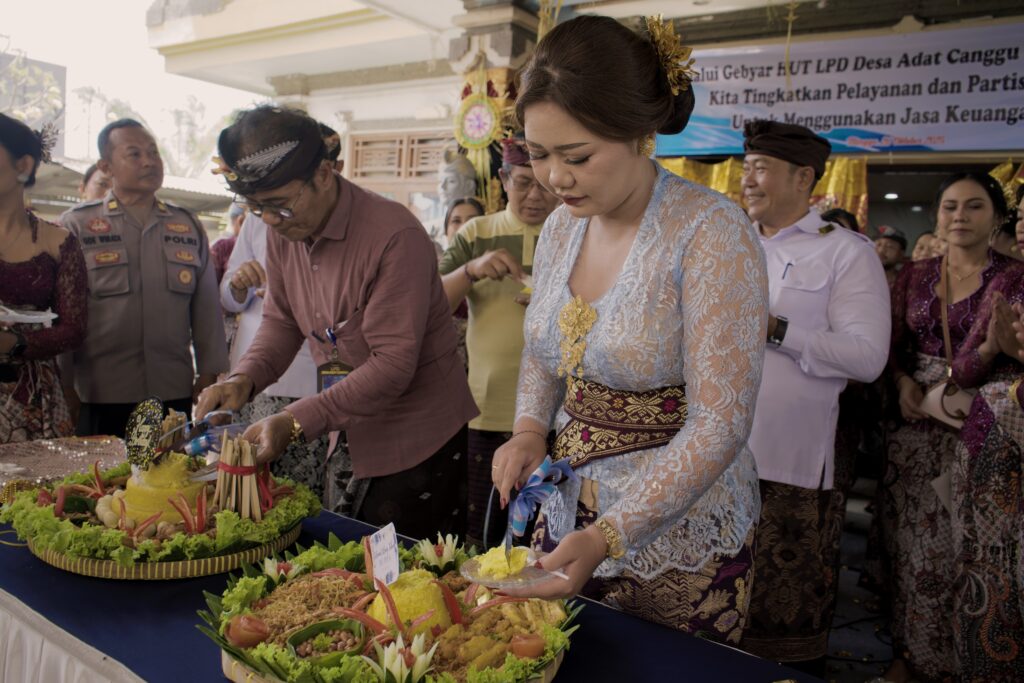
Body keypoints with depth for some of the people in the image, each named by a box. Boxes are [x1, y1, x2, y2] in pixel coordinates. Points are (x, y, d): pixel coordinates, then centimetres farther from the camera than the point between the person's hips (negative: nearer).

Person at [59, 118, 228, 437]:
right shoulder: (76, 226, 2)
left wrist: (209, 374, 7)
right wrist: (63, 389, 0)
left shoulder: (189, 226, 11)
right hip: (100, 398, -2)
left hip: (176, 395, 2)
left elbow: (206, 306, 11)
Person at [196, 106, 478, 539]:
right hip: (350, 436, 7)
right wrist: (243, 378, -7)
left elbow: (393, 365, -26)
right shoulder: (282, 232, 1)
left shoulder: (395, 235, -24)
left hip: (419, 443, -7)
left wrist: (296, 422, -29)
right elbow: (281, 320, 12)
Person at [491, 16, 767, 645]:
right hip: (567, 516, 6)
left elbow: (720, 424, -23)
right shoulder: (562, 226, 0)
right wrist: (530, 429, -5)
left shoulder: (712, 234, -20)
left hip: (678, 544, -5)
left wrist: (607, 537, -27)